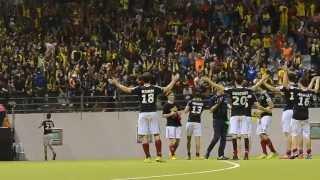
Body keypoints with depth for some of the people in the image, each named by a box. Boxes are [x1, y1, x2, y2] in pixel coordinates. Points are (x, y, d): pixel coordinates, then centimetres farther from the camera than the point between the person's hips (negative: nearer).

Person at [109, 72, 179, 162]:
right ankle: (159, 155, -2)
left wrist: (116, 83, -1)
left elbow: (127, 89, -9)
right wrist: (174, 80, 21)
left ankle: (147, 157, -2)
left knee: (144, 136, 1)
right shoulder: (155, 88, 1)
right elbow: (167, 89, 8)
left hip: (143, 114, -1)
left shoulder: (139, 89, -3)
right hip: (153, 113, 1)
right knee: (156, 134, 3)